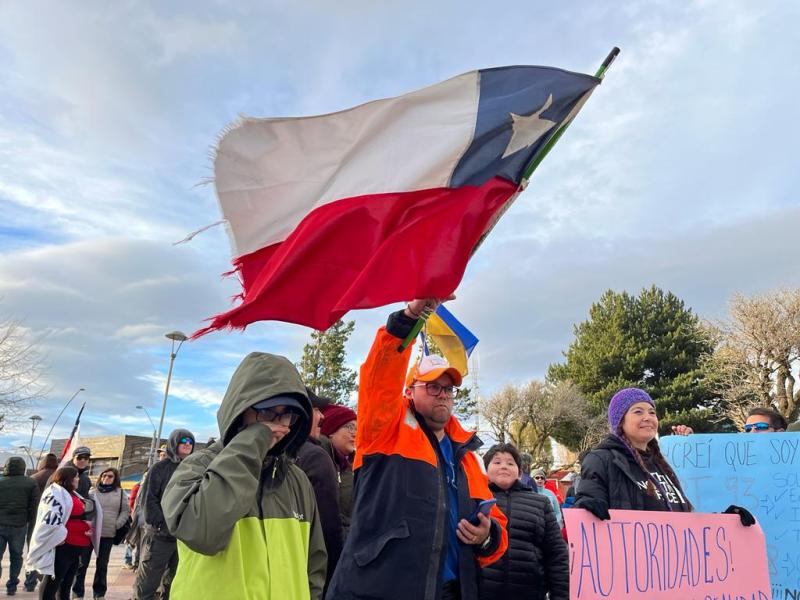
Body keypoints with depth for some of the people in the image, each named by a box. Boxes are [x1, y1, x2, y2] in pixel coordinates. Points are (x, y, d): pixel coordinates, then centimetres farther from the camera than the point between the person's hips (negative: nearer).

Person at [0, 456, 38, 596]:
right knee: (16, 556, 14)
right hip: (19, 526, 0)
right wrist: (30, 528, 7)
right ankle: (11, 586, 17)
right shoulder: (31, 484, -2)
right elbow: (33, 509, -3)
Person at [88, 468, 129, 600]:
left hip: (108, 534, 1)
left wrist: (117, 524, -4)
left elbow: (125, 511, 7)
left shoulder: (120, 493, 6)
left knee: (102, 564, 10)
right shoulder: (92, 492, 3)